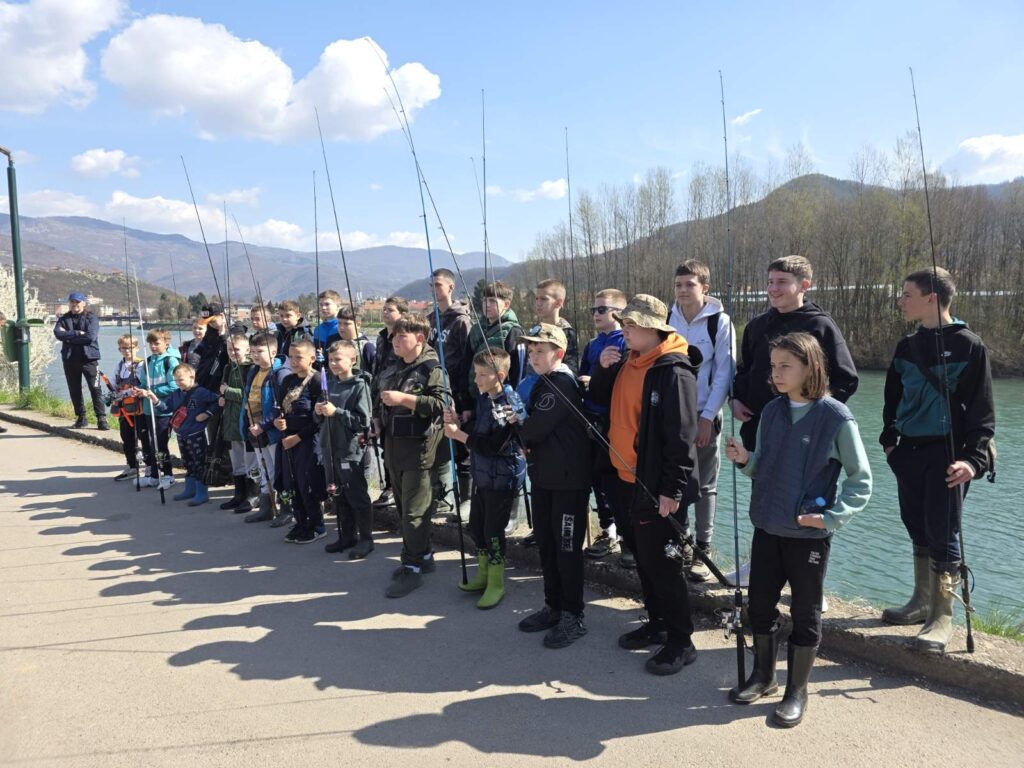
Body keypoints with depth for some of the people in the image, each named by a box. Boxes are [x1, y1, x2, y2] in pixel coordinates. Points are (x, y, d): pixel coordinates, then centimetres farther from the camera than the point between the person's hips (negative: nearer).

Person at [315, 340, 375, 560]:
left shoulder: (359, 386, -11)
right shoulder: (330, 384, 9)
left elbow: (363, 421, -18)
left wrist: (336, 411, -21)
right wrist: (319, 411, -3)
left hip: (351, 450, -7)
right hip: (331, 448, 7)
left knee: (357, 496, 2)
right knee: (339, 496, 15)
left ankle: (365, 539, 14)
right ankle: (347, 536, 28)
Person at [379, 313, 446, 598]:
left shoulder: (431, 368, -10)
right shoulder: (397, 369, 16)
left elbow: (440, 405, -23)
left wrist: (404, 399, -26)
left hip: (418, 446, -9)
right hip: (394, 446, 9)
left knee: (414, 510, -5)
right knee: (403, 507, 14)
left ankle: (412, 569, 3)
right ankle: (423, 555, 28)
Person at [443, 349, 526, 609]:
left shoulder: (508, 402, -20)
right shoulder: (482, 399, 6)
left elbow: (493, 445, -25)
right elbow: (474, 431, 10)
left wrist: (459, 434, -23)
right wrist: (456, 421, -9)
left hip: (502, 477, -8)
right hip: (482, 474, 8)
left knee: (493, 529, 0)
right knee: (476, 525, 17)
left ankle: (496, 583, 17)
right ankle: (483, 574, 35)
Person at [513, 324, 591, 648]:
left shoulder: (563, 384, -17)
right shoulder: (543, 383, 13)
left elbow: (536, 427, -23)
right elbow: (530, 424, 16)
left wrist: (519, 430, -2)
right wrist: (525, 436, -6)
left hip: (569, 478, -9)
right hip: (543, 475, 9)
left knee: (567, 548, -1)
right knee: (546, 543, 15)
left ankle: (574, 616, 11)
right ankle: (553, 606, 28)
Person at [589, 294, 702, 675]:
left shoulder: (673, 372, -18)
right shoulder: (627, 363, 9)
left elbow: (681, 436, -21)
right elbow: (600, 399, 19)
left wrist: (672, 489, -21)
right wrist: (603, 368, 0)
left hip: (657, 486, -9)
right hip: (627, 480, 9)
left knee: (661, 562, -2)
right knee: (642, 557, 18)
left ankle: (680, 641, 13)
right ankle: (657, 624, 34)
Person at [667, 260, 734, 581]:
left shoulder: (719, 321, -6)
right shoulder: (668, 318, 5)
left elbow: (724, 373, -7)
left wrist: (708, 417, -12)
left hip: (704, 414, -3)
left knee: (704, 485, 4)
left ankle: (703, 550, 12)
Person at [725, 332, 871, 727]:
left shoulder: (836, 417, -12)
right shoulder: (771, 412, 4)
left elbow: (861, 479, -6)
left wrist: (833, 516, -17)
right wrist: (745, 459, -10)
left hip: (810, 533, -5)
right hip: (767, 528, 5)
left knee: (805, 613, 9)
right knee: (759, 605, 14)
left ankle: (797, 691, 26)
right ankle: (763, 676, 34)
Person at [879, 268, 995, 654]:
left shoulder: (969, 346, -8)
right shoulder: (907, 347, 10)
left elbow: (982, 409, -10)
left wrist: (974, 459, -18)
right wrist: (889, 440, 13)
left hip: (947, 454, -6)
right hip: (909, 452, 6)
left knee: (943, 535, -4)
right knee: (918, 530, 14)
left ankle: (941, 617, 4)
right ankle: (922, 602, 27)